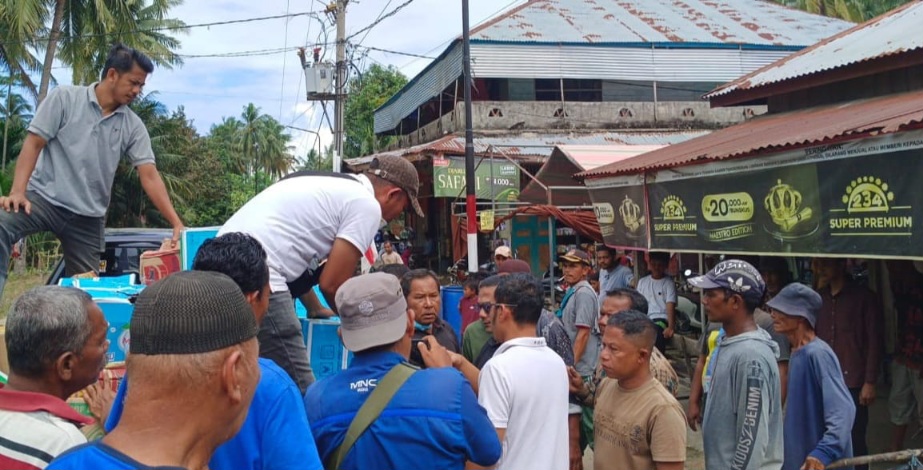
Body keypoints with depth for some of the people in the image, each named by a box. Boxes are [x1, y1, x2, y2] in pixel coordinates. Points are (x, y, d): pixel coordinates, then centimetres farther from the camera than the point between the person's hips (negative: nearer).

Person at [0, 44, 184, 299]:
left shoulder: (133, 126, 3)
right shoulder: (64, 98, -3)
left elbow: (149, 176, -2)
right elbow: (33, 144, -6)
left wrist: (176, 223, -12)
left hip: (89, 216, 4)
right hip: (45, 197, -3)